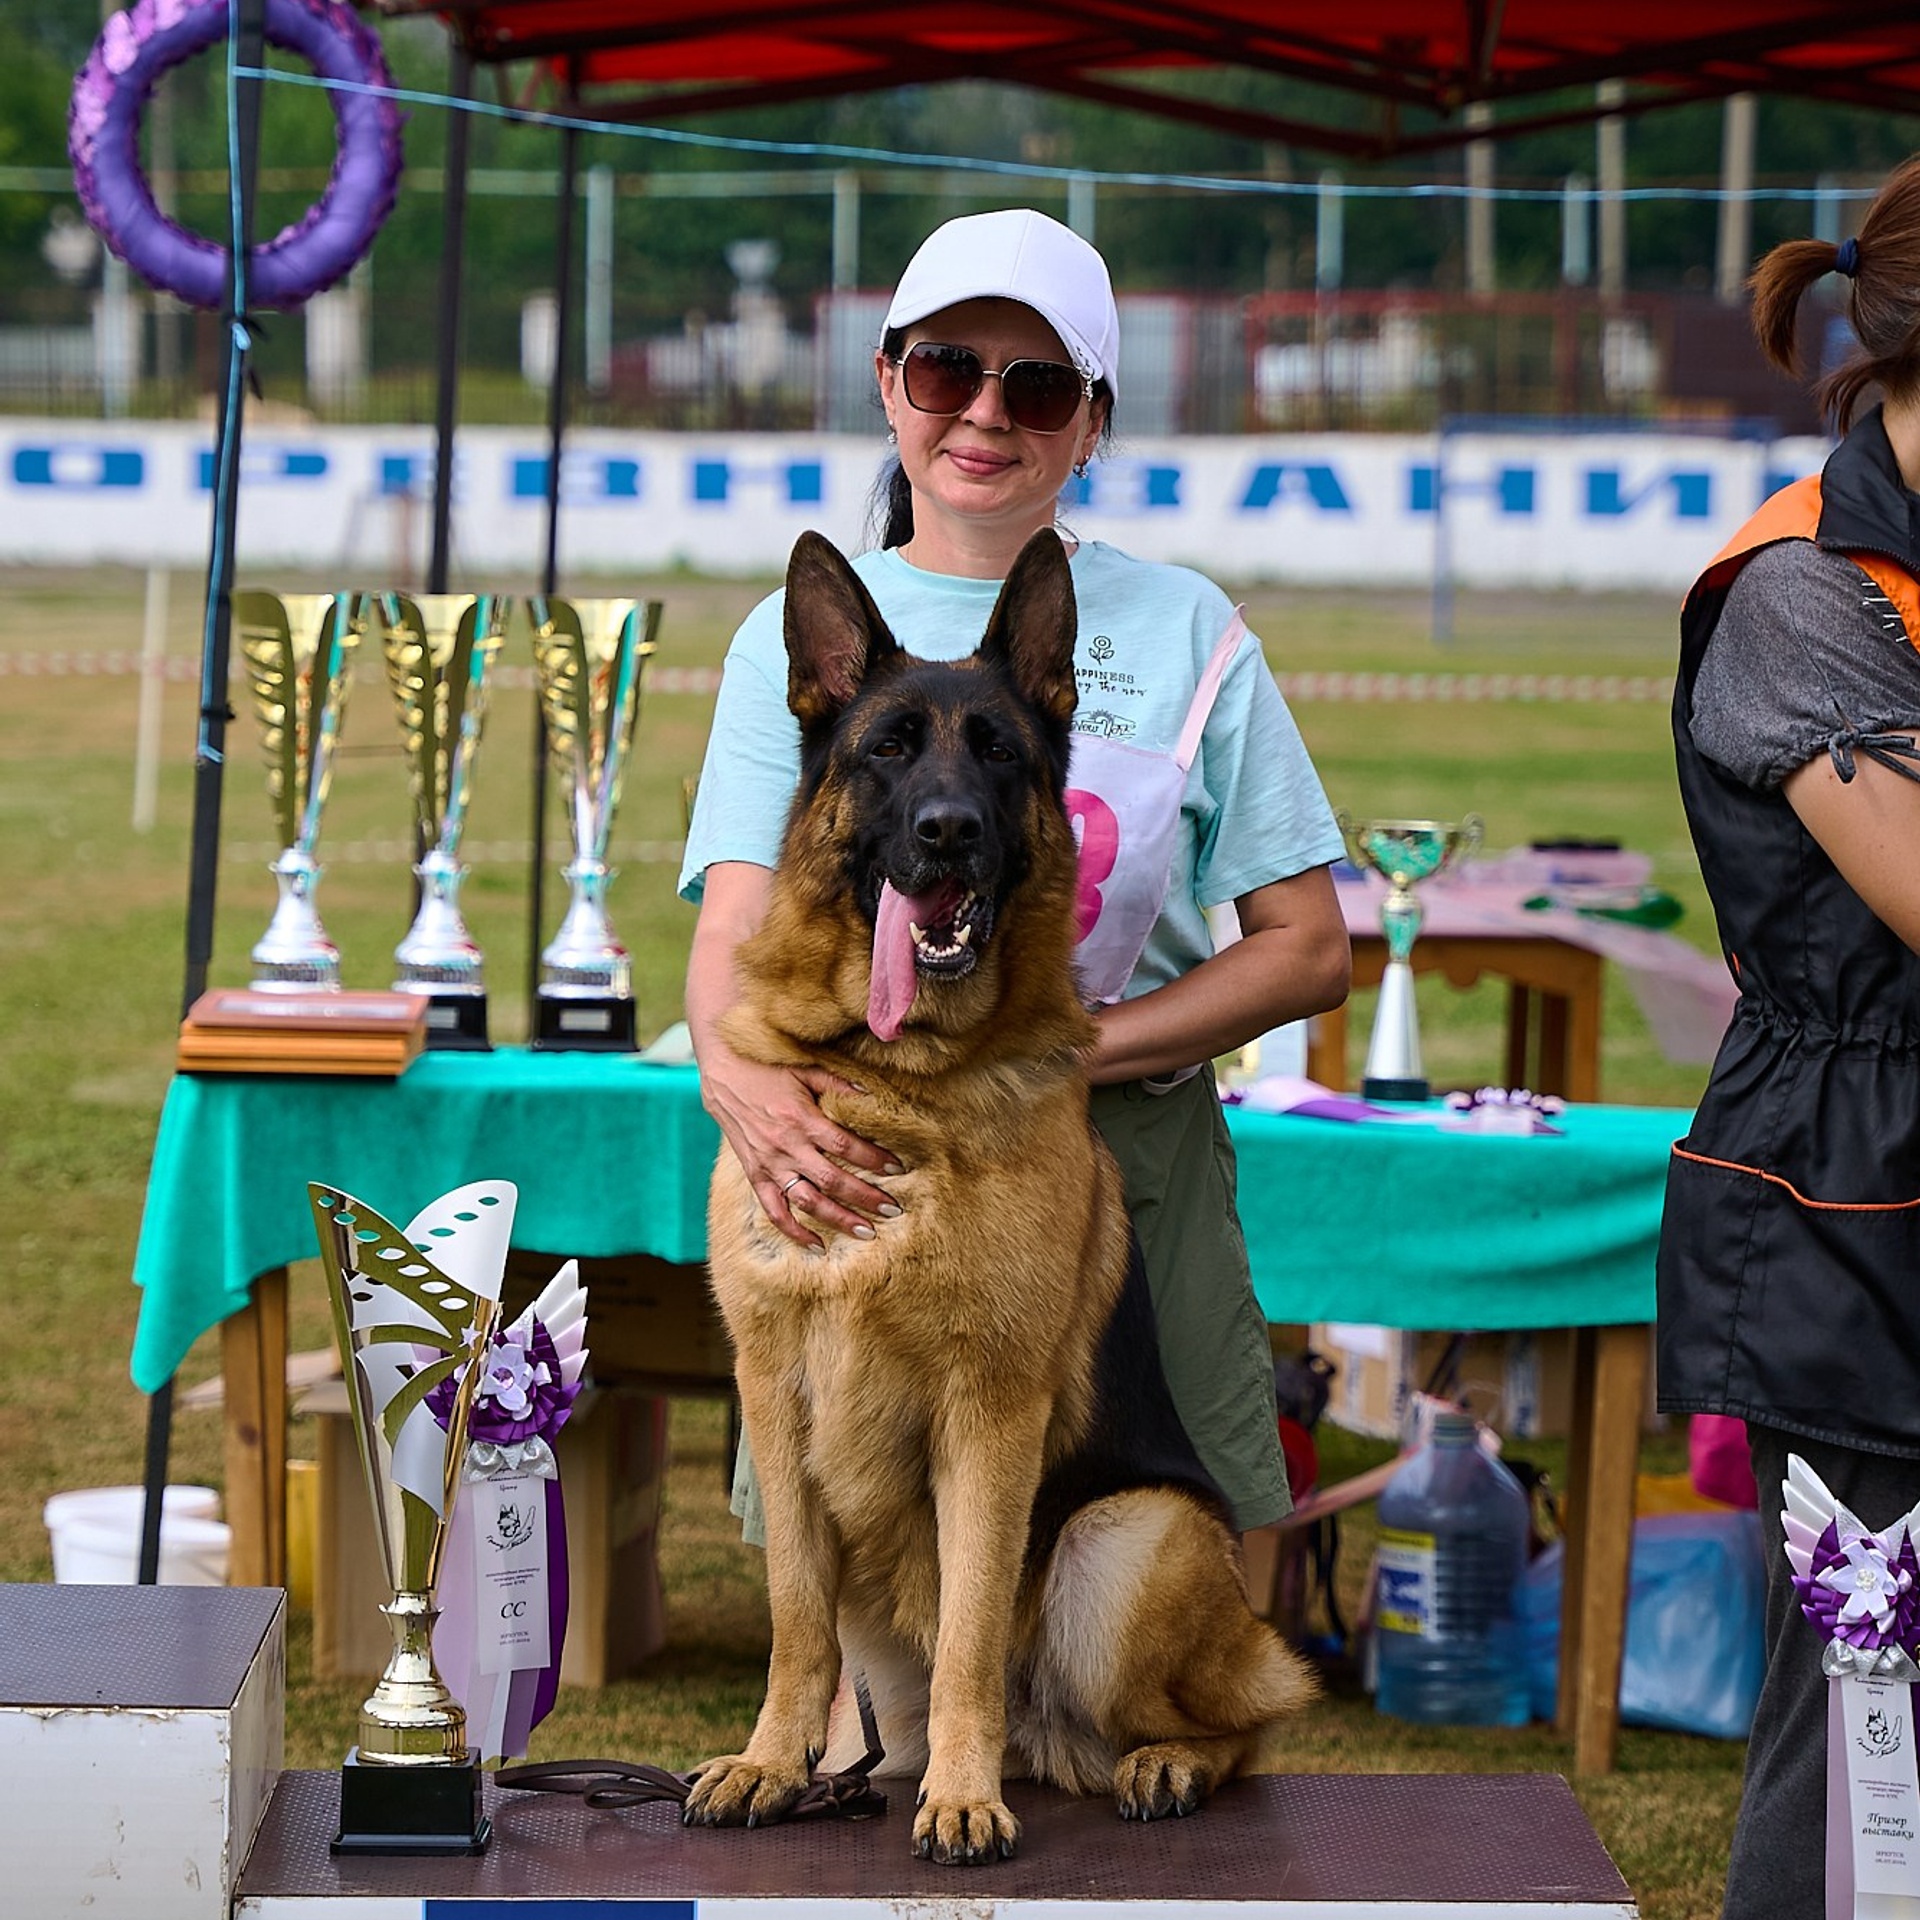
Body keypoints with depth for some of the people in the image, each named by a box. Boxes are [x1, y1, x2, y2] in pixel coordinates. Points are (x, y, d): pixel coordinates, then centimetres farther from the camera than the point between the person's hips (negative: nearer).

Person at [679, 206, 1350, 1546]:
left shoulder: (1183, 630, 7)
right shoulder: (800, 634, 9)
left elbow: (1308, 950, 3)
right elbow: (735, 922, -3)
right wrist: (736, 1071, -27)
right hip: (857, 1175, 0)